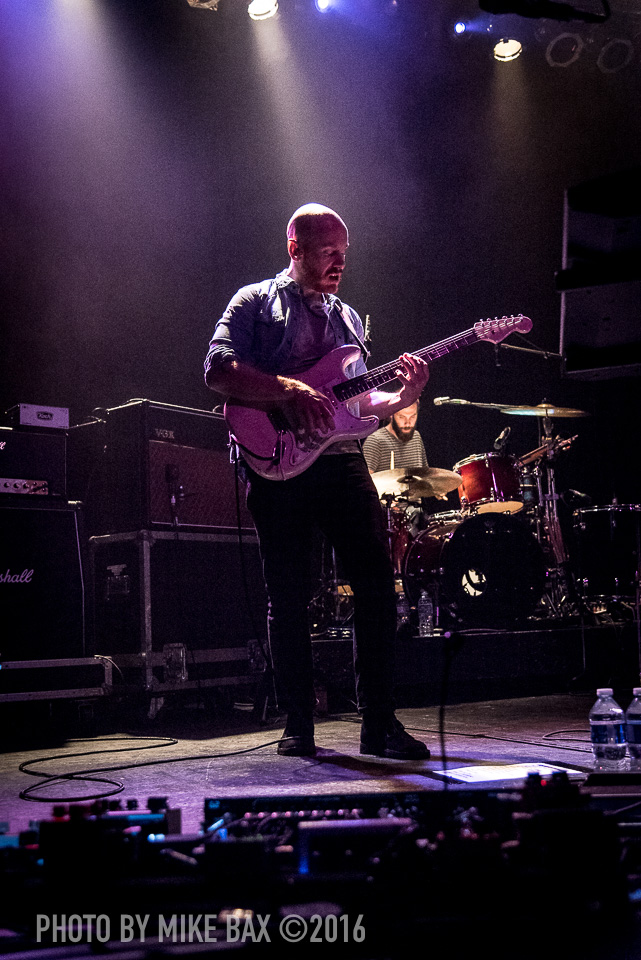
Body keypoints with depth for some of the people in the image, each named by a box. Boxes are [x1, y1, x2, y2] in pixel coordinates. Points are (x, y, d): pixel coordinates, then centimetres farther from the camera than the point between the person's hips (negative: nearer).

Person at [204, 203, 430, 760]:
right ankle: (299, 728, 10)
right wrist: (286, 390, -19)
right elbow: (217, 369, -8)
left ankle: (379, 724, 3)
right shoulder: (256, 302, 7)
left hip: (341, 457, 5)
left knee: (378, 583, -4)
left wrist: (403, 396, 0)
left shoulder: (347, 317, 24)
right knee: (289, 597, -1)